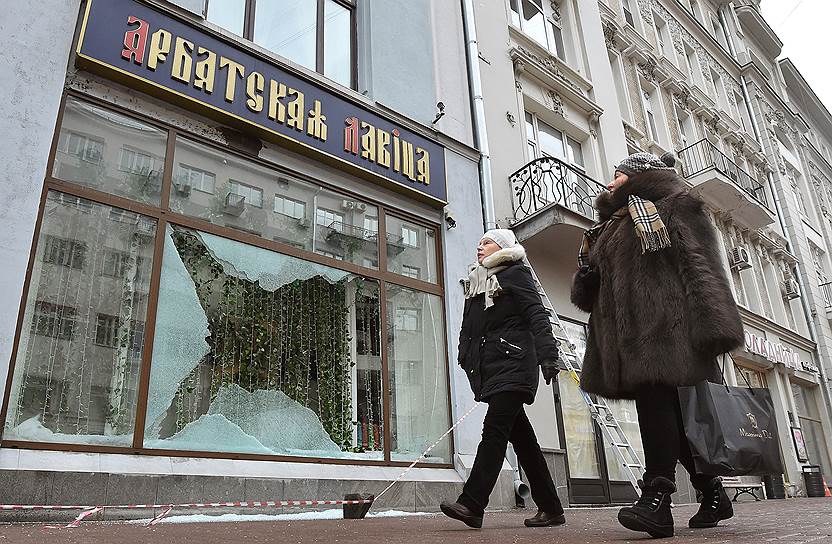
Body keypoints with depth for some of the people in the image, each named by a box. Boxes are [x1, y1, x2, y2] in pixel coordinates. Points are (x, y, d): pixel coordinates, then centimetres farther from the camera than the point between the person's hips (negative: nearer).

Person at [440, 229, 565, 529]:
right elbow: (467, 328, 23)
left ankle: (472, 504, -21)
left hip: (513, 364, -7)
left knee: (495, 429, -16)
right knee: (521, 436, 6)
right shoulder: (475, 284, 24)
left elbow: (537, 315, -7)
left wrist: (547, 355, -17)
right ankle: (550, 509, 12)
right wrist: (466, 358, 11)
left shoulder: (515, 274, 3)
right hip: (489, 369, 7)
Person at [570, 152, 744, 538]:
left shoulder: (672, 204, 9)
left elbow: (700, 265, -6)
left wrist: (709, 328, -18)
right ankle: (713, 495, 17)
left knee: (656, 399, -18)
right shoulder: (608, 229, 29)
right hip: (628, 338, 7)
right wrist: (587, 264, 2)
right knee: (671, 412, 6)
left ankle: (657, 499, -20)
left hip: (664, 324, -7)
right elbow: (586, 296, 24)